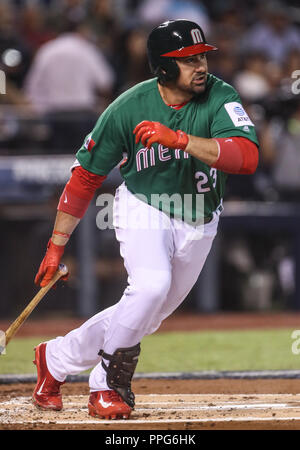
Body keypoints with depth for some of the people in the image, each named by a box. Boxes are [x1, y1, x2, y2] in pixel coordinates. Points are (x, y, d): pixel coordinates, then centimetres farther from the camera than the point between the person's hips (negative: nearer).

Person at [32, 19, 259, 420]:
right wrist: (56, 246, -9)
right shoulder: (128, 109, -19)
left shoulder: (220, 98, -19)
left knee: (146, 317, 9)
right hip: (144, 208, -3)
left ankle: (57, 357, 32)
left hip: (198, 225, 3)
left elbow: (247, 157, -35)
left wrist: (178, 138, -44)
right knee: (151, 287, -28)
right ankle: (109, 387, -10)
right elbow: (86, 176, -9)